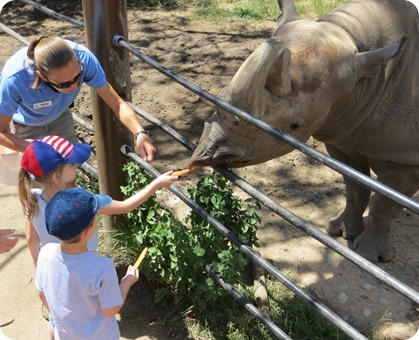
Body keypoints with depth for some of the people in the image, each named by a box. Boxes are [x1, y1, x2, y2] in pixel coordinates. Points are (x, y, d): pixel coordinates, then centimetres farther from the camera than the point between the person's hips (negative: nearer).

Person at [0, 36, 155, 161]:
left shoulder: (83, 57, -38)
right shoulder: (14, 79, -43)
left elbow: (117, 103, -31)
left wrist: (140, 133, -48)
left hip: (60, 118, 3)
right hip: (26, 125, -2)